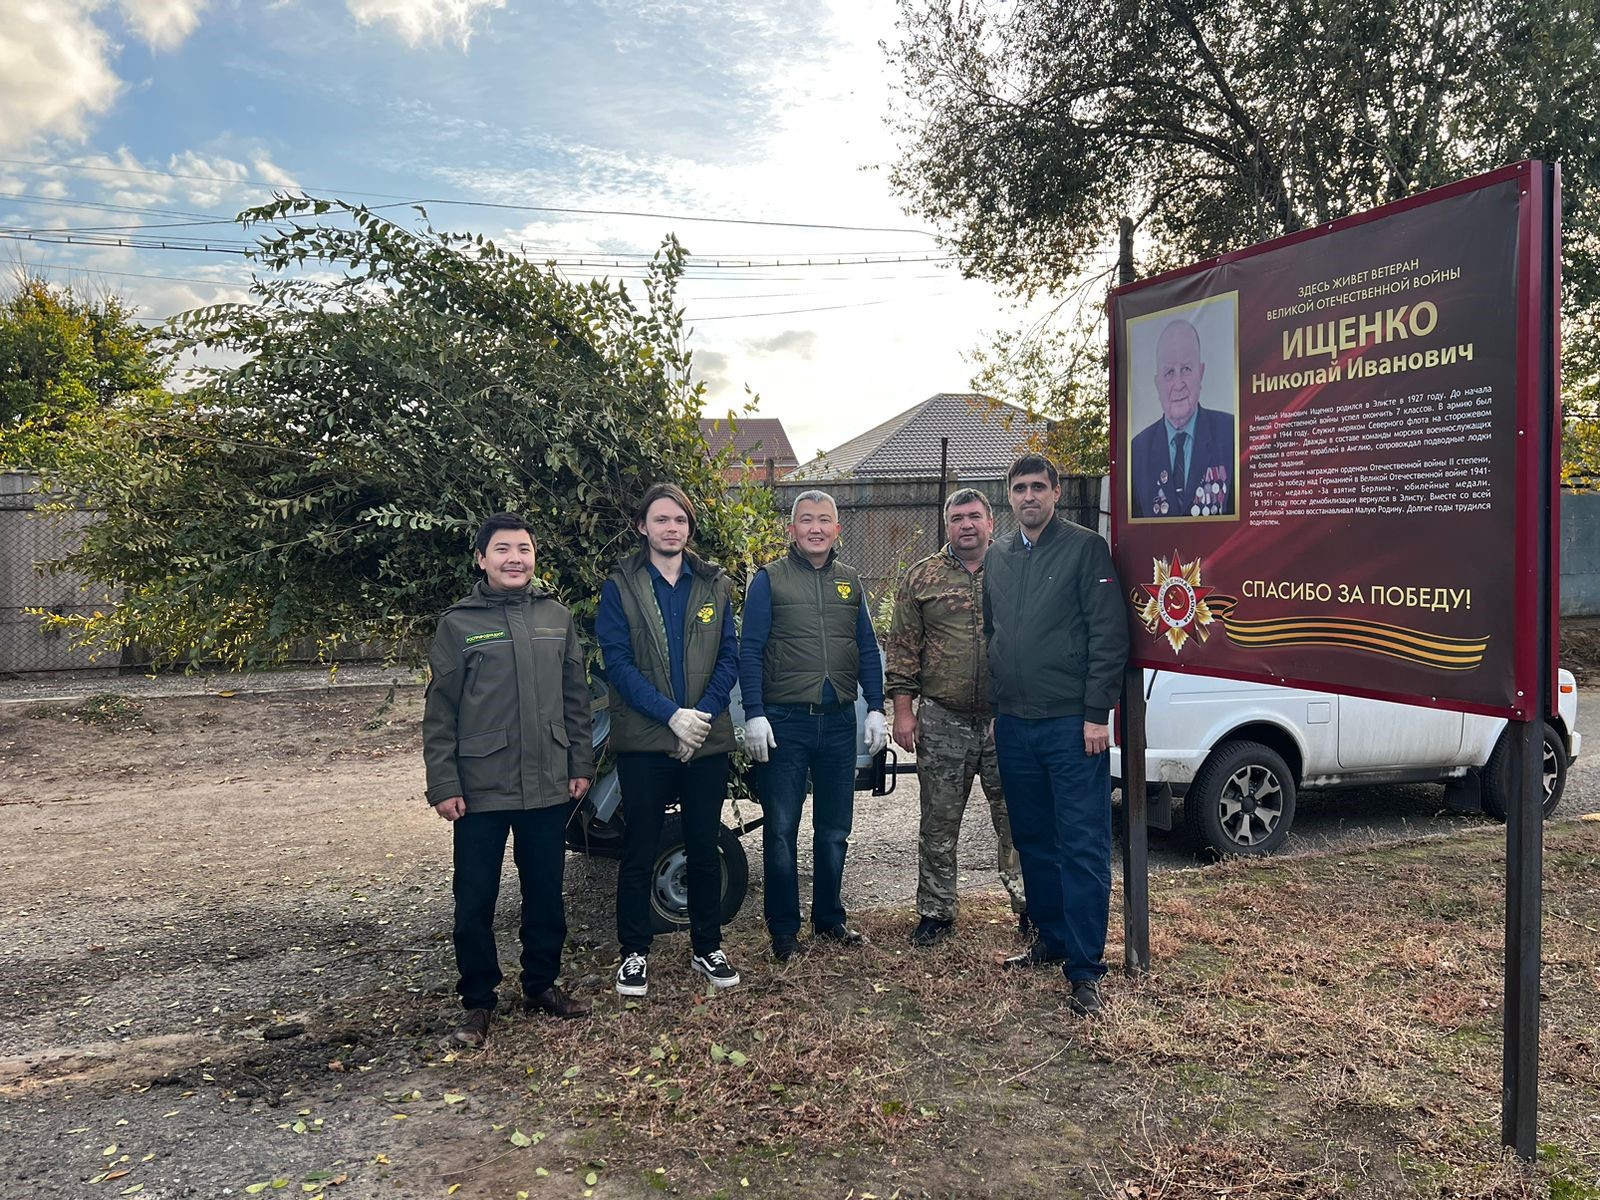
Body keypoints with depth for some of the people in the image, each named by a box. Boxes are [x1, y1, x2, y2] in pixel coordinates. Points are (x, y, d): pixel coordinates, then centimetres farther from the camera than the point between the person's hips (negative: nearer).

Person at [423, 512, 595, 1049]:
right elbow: (439, 712, -3)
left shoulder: (556, 618, 7)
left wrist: (580, 765, 6)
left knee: (546, 893, 14)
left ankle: (541, 985, 31)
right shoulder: (458, 623, -2)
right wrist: (443, 785, -8)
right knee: (475, 899, 5)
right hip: (480, 789, -3)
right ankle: (477, 1003, 20)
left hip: (548, 786, 3)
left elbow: (576, 698, 11)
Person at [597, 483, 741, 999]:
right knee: (639, 852, 6)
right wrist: (671, 715, -17)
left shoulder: (714, 584, 7)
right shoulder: (620, 587, -1)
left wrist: (704, 713, -12)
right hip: (643, 741, -2)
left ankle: (706, 947, 25)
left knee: (704, 848, 11)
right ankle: (634, 952, 20)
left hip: (707, 738, 3)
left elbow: (730, 657, 3)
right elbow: (618, 664, -9)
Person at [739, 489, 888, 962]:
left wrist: (876, 708, 5)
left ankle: (829, 918, 28)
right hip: (784, 722, -4)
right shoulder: (770, 579, -2)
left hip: (838, 722, 4)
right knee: (780, 830, 4)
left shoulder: (850, 581, 10)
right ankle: (783, 929, 17)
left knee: (834, 830, 13)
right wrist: (754, 714, -14)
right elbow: (750, 652, -6)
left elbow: (868, 650, 13)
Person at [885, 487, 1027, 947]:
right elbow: (902, 647, 5)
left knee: (1016, 820, 8)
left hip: (1007, 719, 0)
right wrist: (902, 707, -1)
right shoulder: (920, 578, 6)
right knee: (938, 824, 8)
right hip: (942, 721, 0)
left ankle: (1029, 906, 23)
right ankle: (935, 913, 21)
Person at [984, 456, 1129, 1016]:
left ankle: (1084, 969, 3)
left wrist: (1096, 713, -14)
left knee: (1083, 847, -2)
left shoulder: (1085, 548, -4)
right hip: (1014, 726, 6)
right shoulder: (996, 559, 14)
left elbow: (1109, 635, -9)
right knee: (1033, 841, 15)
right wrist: (996, 707, 15)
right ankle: (1052, 940, 30)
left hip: (1072, 724, -6)